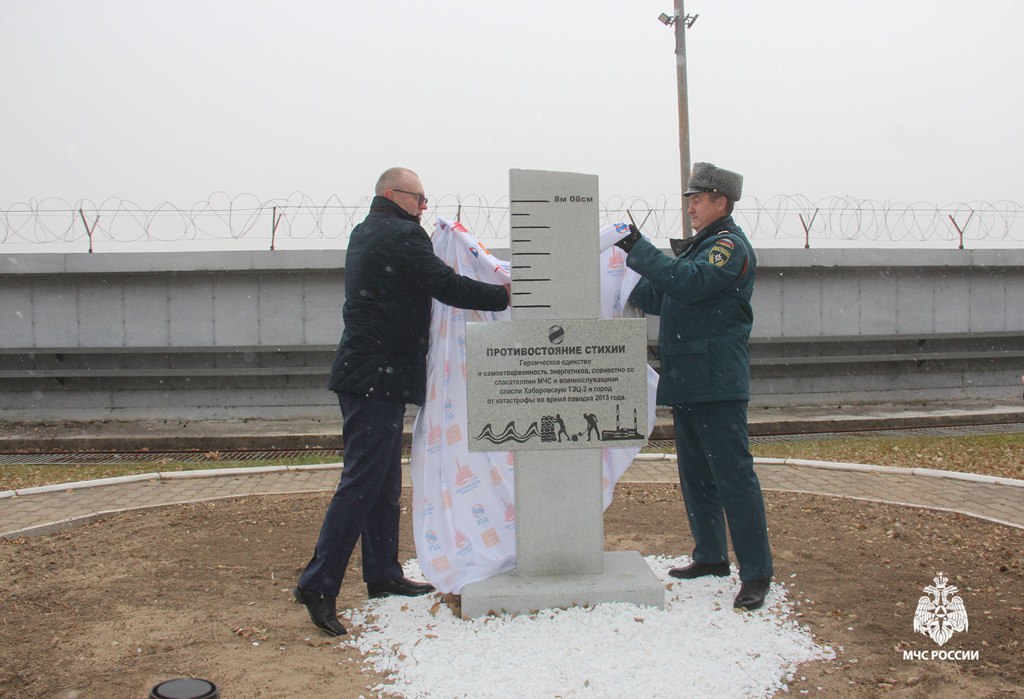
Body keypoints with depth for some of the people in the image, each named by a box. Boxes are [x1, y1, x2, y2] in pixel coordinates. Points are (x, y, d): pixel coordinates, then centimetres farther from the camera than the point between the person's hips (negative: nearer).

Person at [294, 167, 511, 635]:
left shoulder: (364, 234, 18)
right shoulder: (400, 236, -12)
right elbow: (446, 285, -17)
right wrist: (505, 295, -7)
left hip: (367, 376, 11)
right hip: (378, 377, -10)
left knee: (384, 483, 16)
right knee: (362, 482, -9)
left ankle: (382, 574, 25)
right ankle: (318, 583, -8)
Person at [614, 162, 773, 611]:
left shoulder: (729, 245, -8)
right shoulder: (698, 245, 22)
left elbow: (688, 283, -25)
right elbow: (663, 298, 24)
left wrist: (639, 249, -22)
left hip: (717, 384, -10)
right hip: (686, 383, 10)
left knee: (733, 474, -8)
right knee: (694, 473, 15)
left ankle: (756, 573, -3)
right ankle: (711, 556, 28)